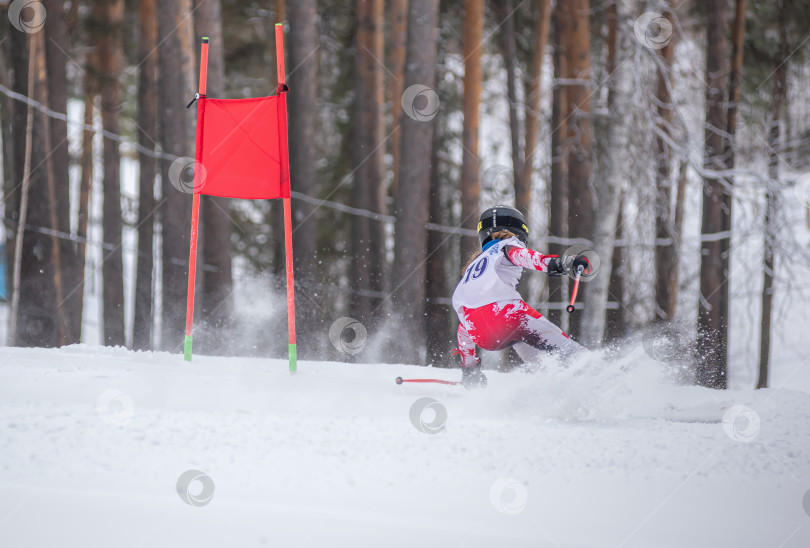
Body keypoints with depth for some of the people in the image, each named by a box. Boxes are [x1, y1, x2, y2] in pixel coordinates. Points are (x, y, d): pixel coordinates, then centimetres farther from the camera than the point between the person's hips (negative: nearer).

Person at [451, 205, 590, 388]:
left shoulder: (470, 267, 41)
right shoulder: (507, 245, 23)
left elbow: (464, 328, 44)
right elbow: (518, 254, -5)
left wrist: (469, 367, 51)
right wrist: (552, 263, -21)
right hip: (504, 309, -5)